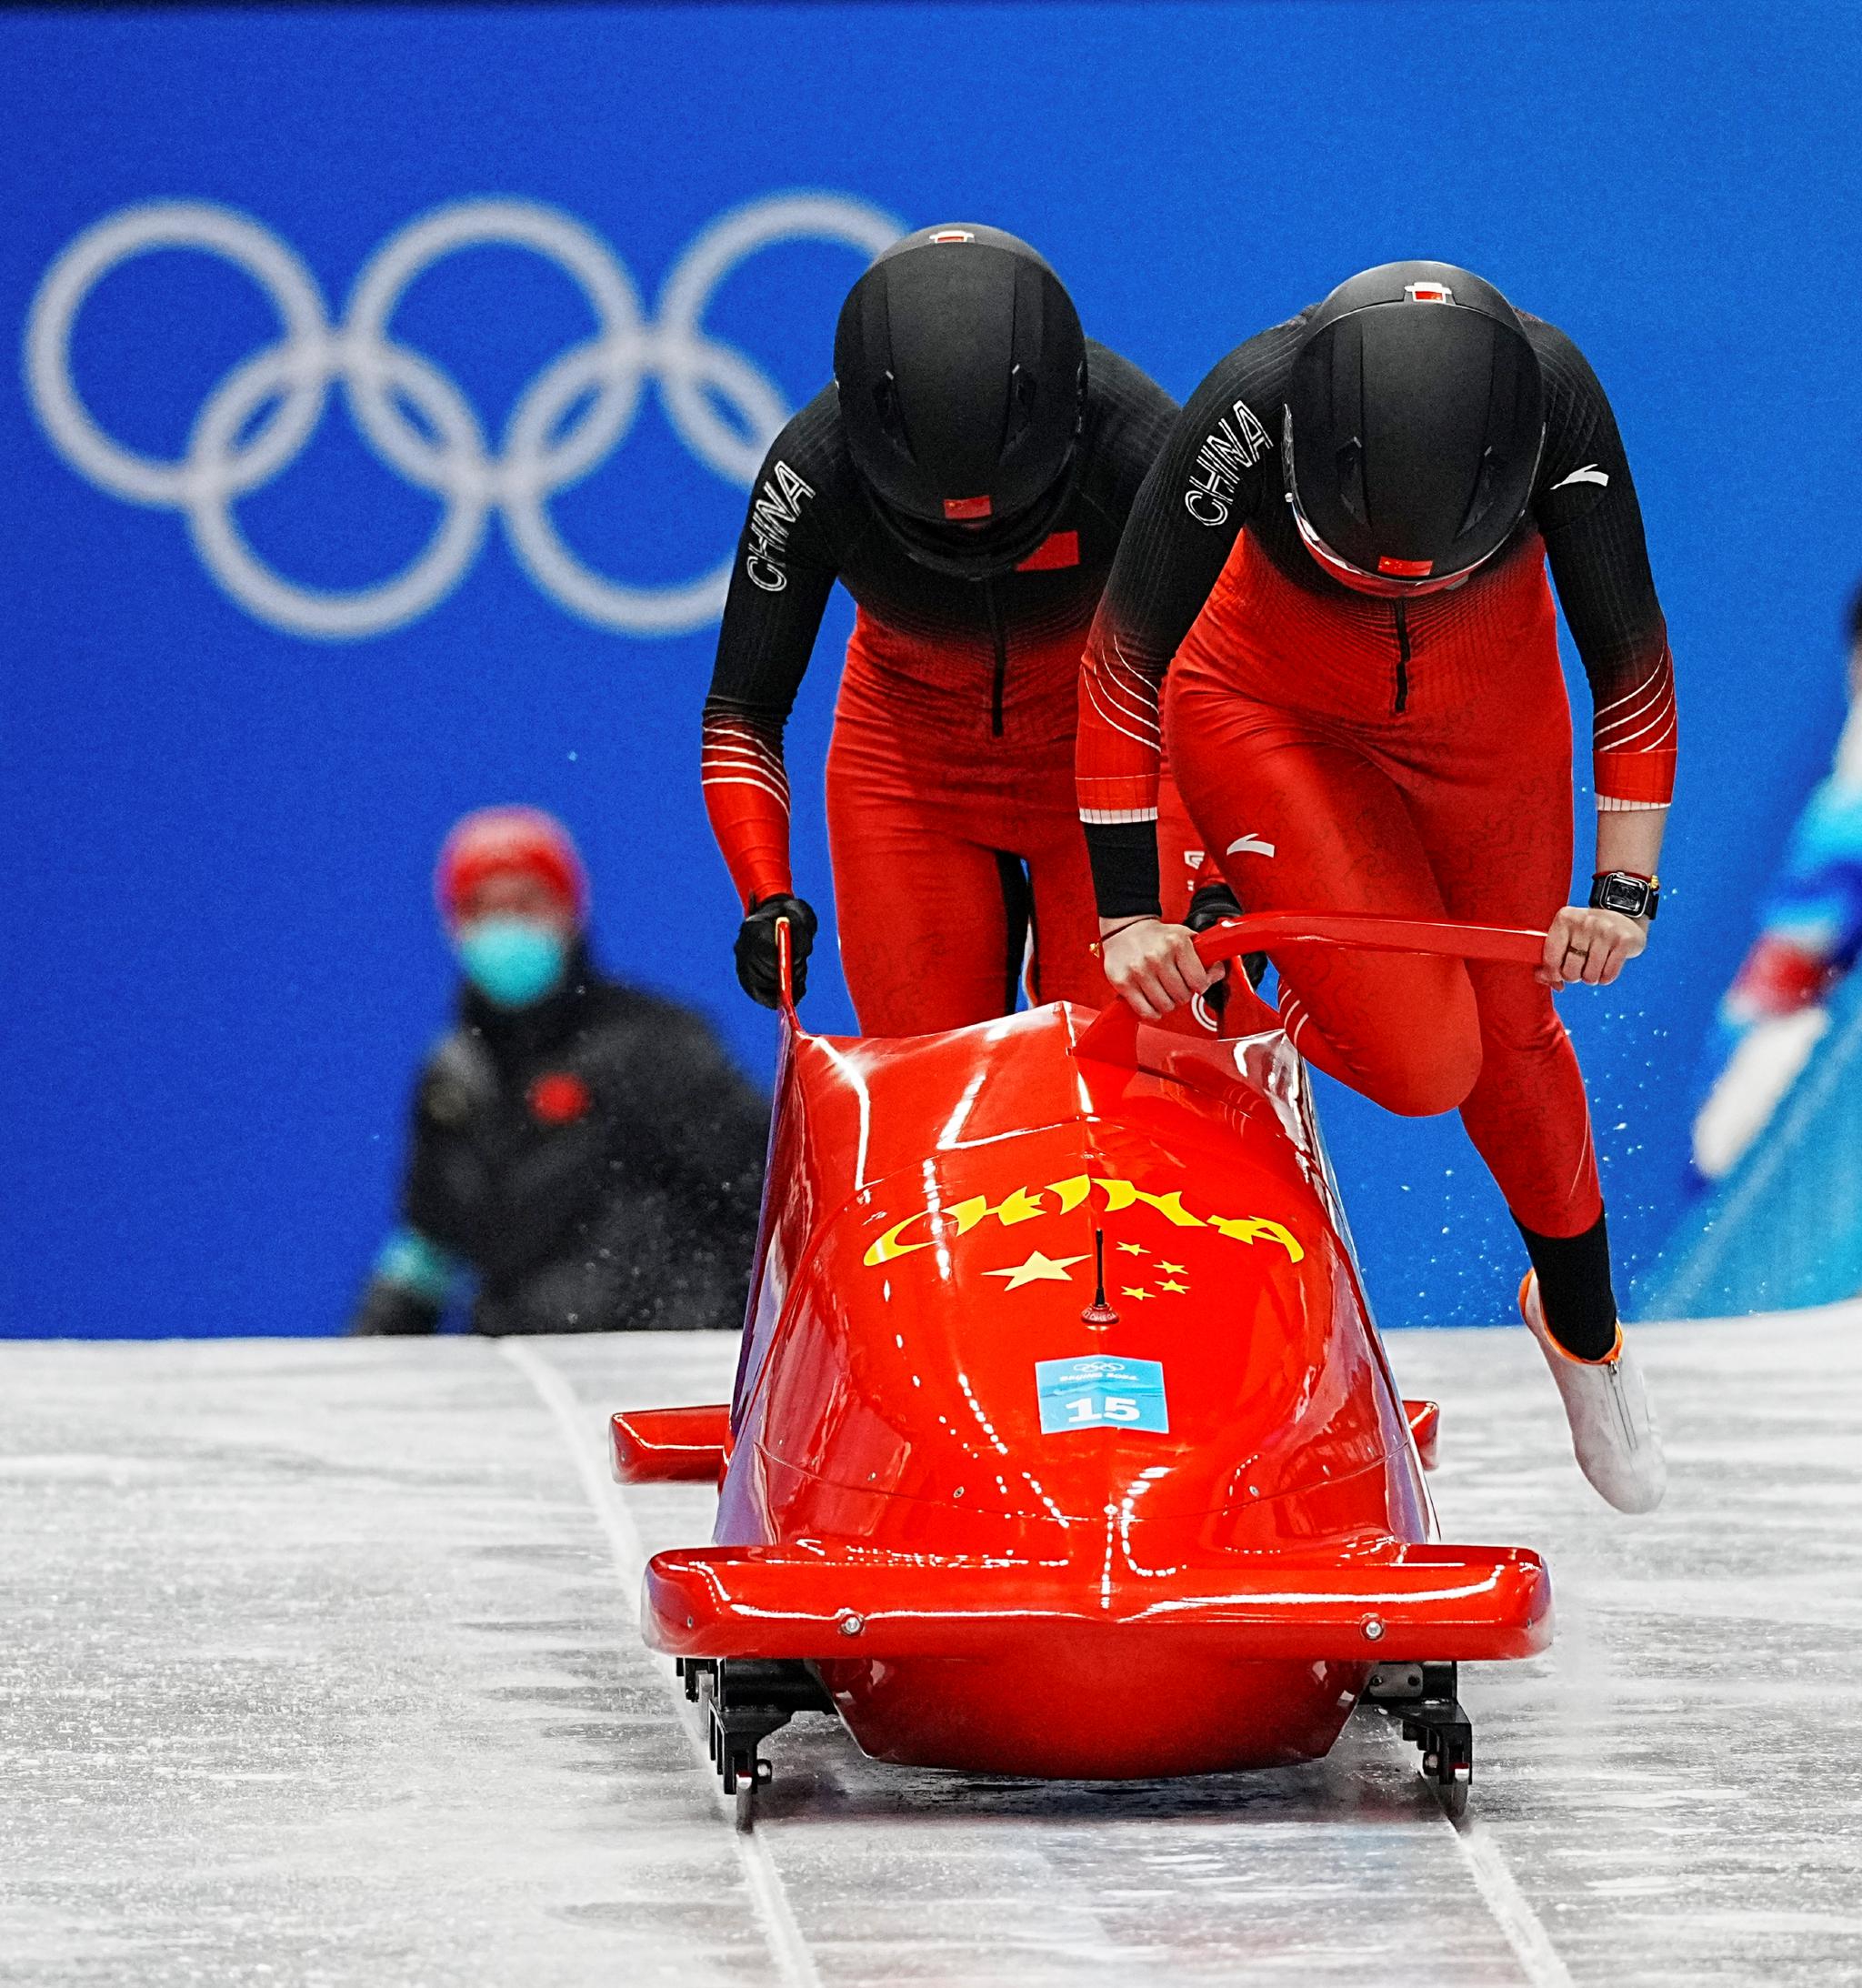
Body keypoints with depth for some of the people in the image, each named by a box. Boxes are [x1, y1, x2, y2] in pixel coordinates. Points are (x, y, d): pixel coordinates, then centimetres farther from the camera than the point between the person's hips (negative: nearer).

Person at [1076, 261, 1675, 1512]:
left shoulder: (1556, 400, -32)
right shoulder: (1252, 408, -36)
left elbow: (1630, 655, -18)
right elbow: (1125, 662, -25)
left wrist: (1627, 889, -21)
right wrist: (1127, 911, -24)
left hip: (1488, 717, 2)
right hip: (1273, 715, -2)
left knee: (1511, 1033, 13)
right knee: (1421, 1065, -17)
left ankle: (1583, 1323, 40)